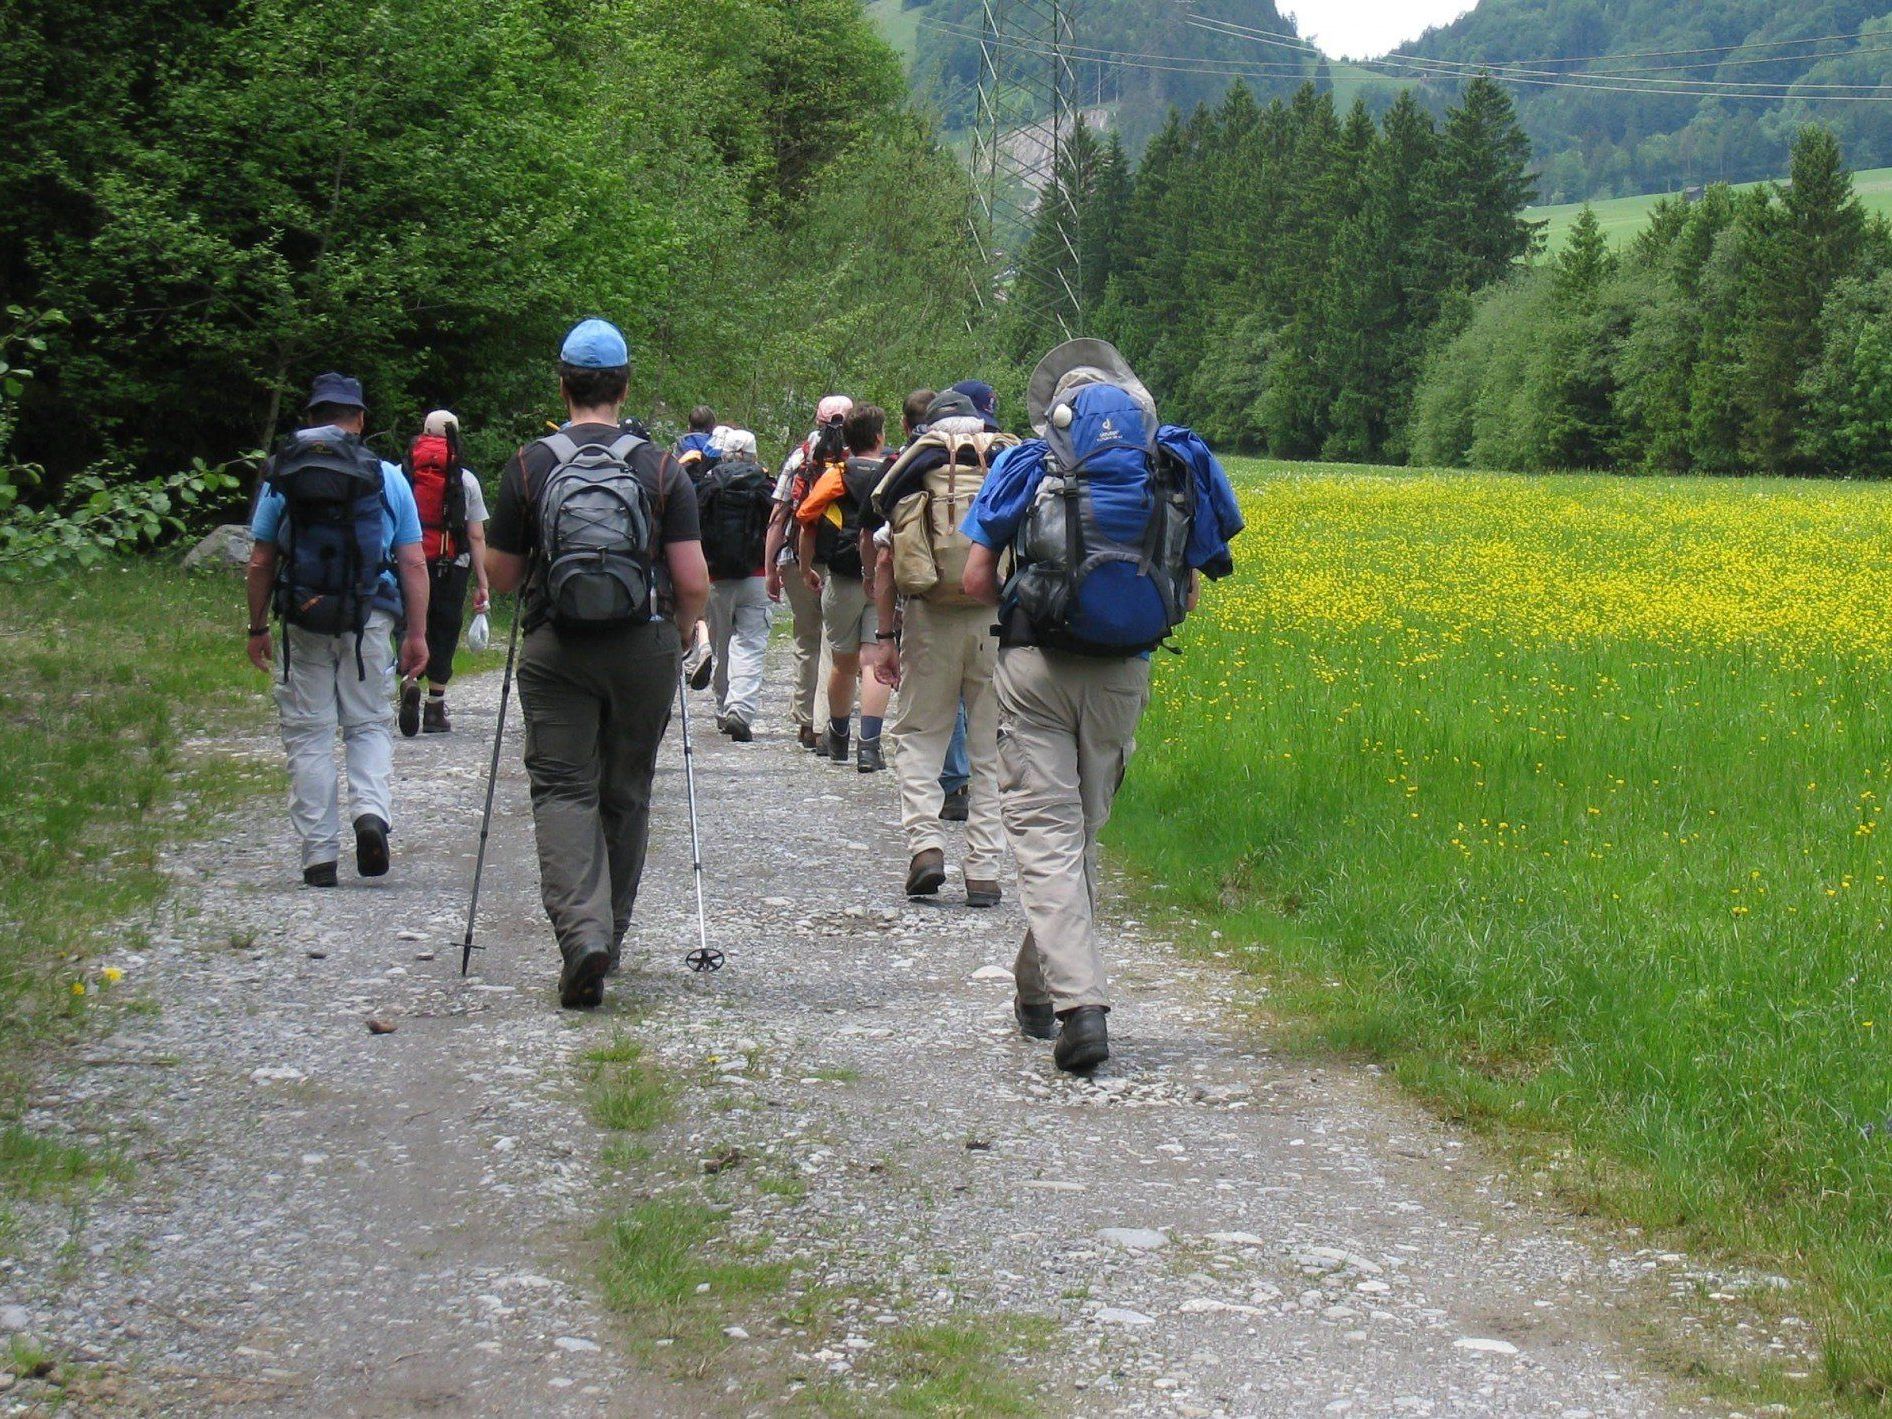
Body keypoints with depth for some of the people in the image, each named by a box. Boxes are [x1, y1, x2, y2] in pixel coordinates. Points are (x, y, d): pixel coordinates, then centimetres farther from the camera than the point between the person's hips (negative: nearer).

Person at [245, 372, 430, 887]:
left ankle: (319, 854, 4)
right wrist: (417, 634, 8)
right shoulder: (388, 477, 3)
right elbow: (413, 564, 3)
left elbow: (261, 564, 5)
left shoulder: (280, 476, 3)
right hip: (370, 620, 0)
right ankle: (372, 810, -12)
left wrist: (257, 629, 15)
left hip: (303, 625, 0)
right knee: (370, 724, 13)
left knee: (308, 735, 6)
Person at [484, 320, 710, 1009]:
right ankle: (609, 935, 25)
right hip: (645, 652, 1)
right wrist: (677, 638, 13)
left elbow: (501, 576, 4)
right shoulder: (660, 468, -1)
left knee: (563, 790, -1)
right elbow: (694, 582, -5)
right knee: (625, 795, 14)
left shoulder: (529, 466, -2)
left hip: (556, 652, -1)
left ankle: (581, 930, -22)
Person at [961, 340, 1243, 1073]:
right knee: (1081, 832, 18)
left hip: (1035, 668, -3)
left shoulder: (1027, 465, 1)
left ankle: (1080, 1005, -17)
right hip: (1124, 676, 3)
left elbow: (976, 581, -1)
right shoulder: (1179, 469, 7)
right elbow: (1189, 591, 10)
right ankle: (1037, 991, 31)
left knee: (1045, 833, -3)